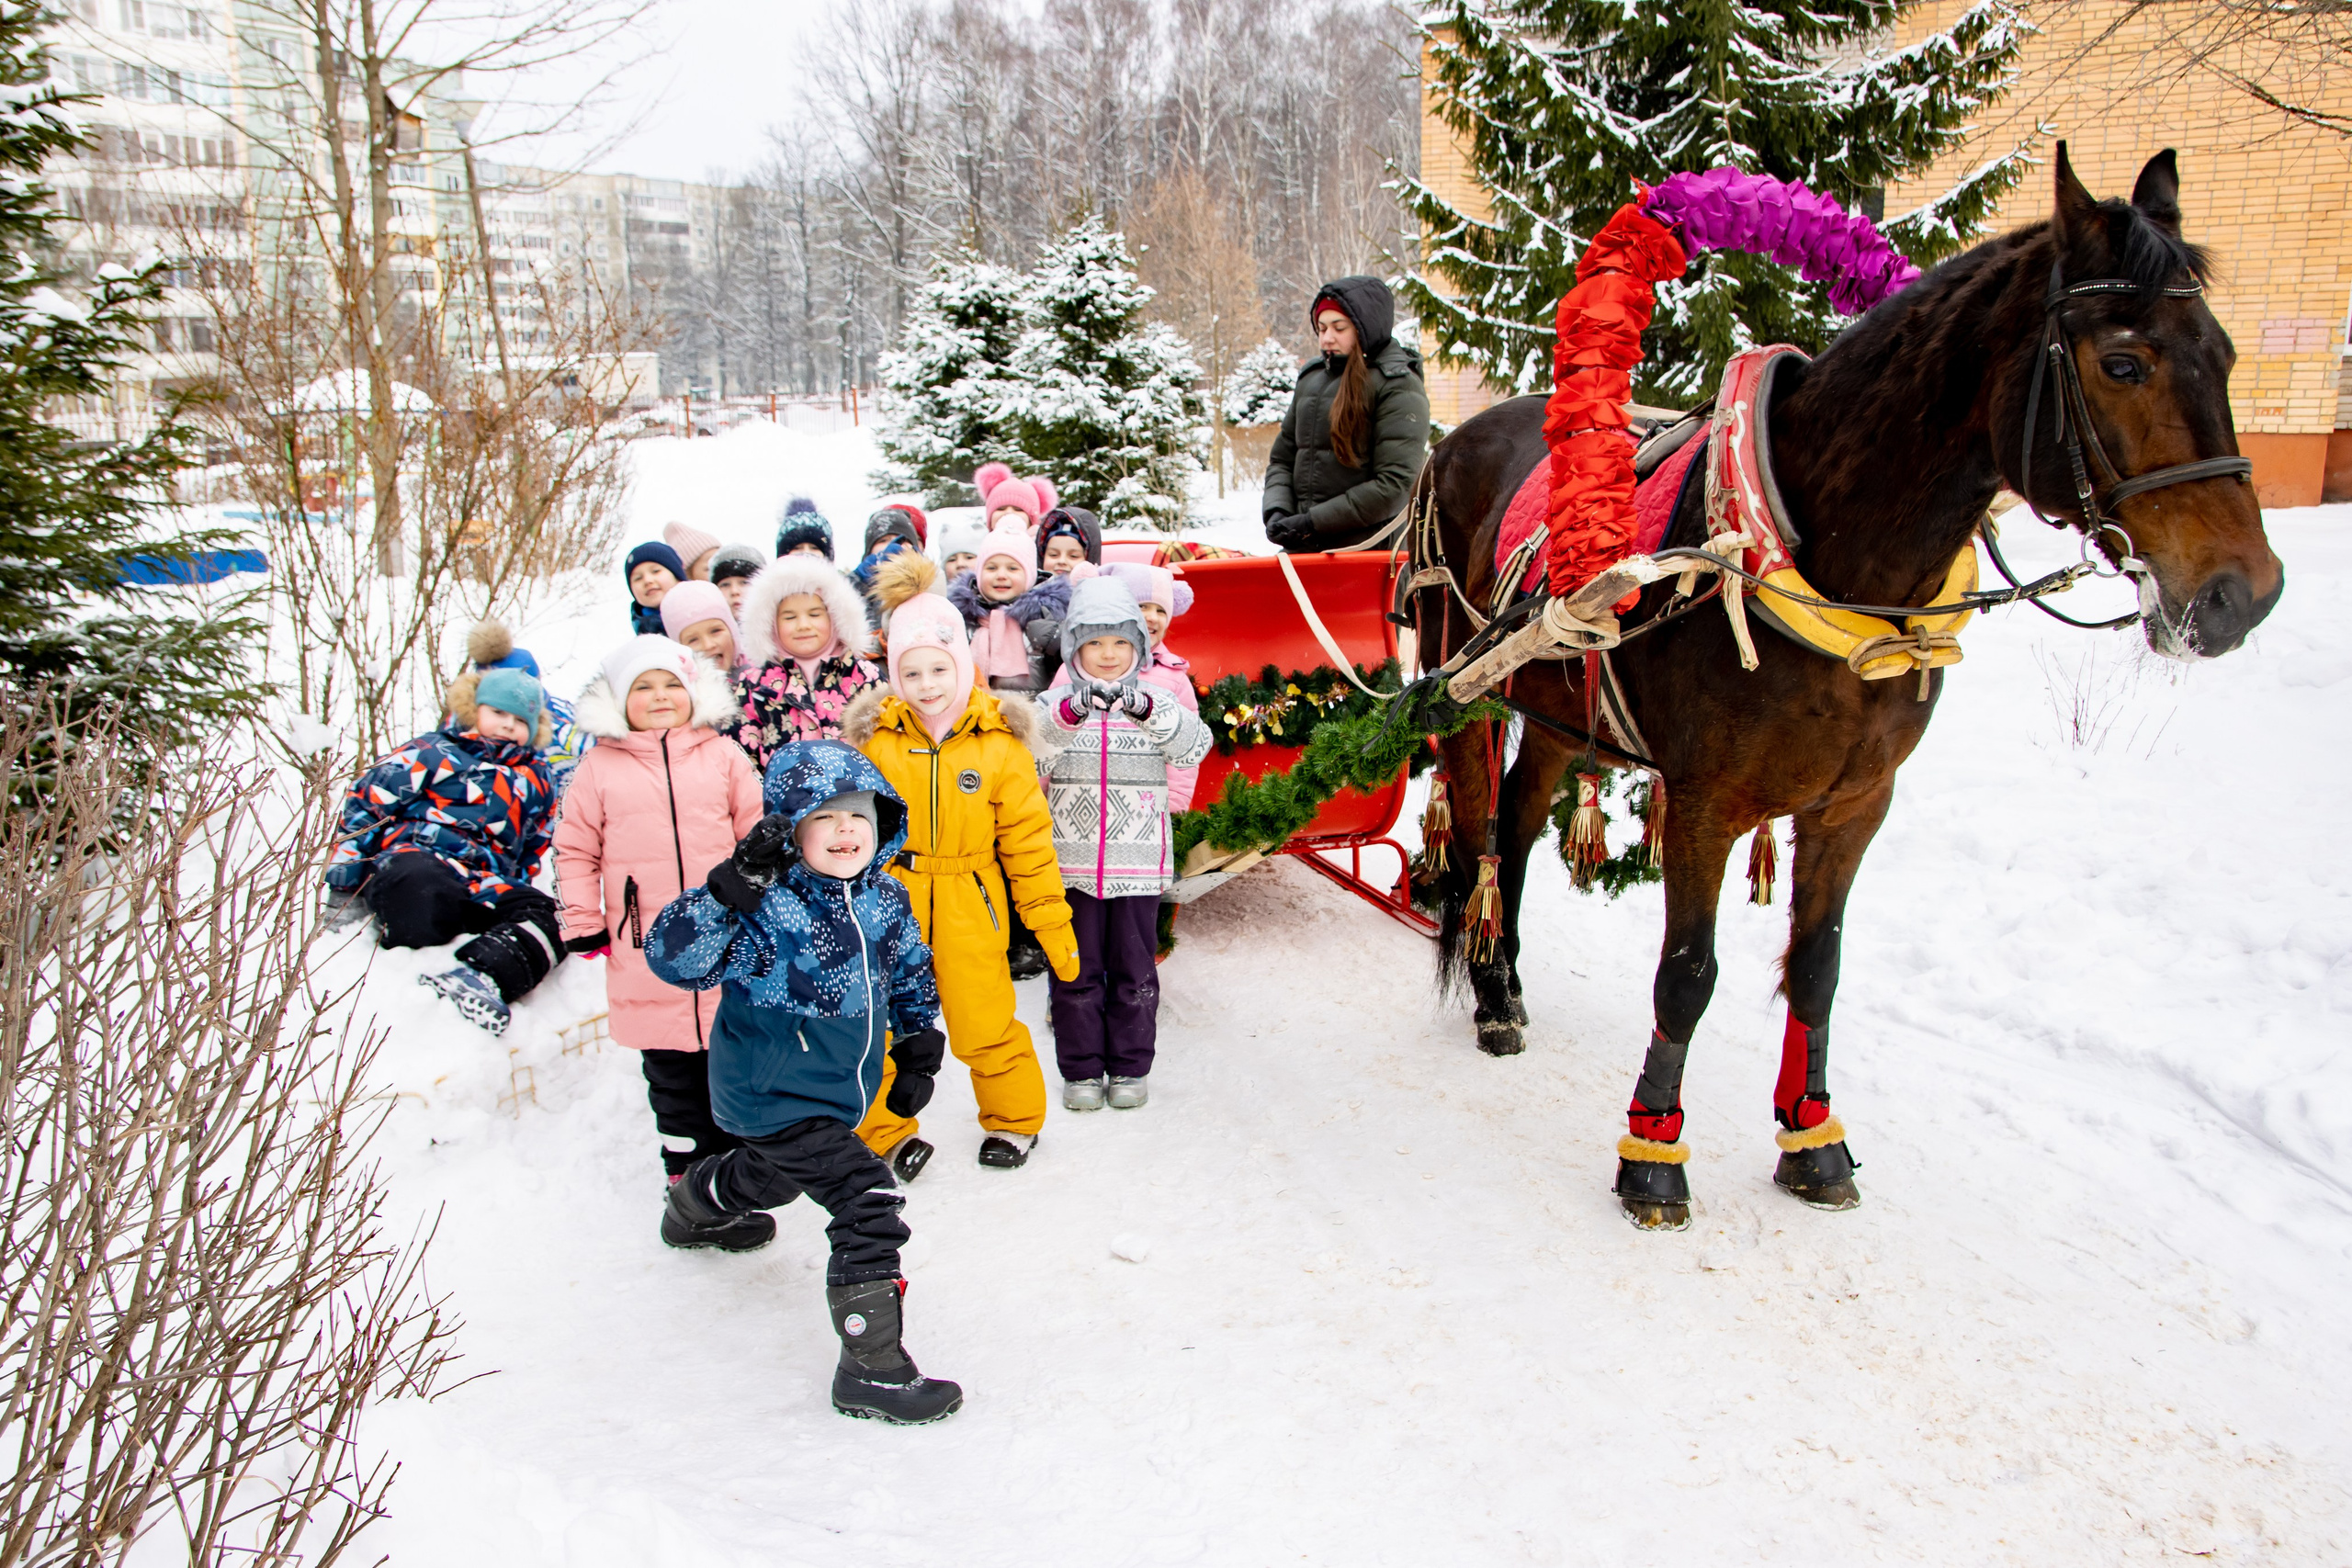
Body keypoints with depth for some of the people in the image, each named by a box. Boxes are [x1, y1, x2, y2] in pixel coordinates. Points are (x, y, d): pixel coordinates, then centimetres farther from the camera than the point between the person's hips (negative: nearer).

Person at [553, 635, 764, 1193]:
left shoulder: (724, 757, 4)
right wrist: (583, 923, 4)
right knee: (672, 1075, 8)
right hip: (646, 955, 0)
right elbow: (574, 849, 9)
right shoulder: (601, 767, 4)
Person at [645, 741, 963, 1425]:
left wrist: (918, 1051, 8)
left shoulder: (886, 901, -4)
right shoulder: (765, 905, -25)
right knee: (870, 1204, -19)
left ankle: (694, 1205, 68)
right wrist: (730, 888, -45)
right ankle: (872, 1369, -8)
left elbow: (912, 975, 13)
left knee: (774, 1174, 35)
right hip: (774, 1093, -8)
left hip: (839, 1091, 8)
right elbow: (673, 957, -34)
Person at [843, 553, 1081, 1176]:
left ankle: (1014, 1120, 30)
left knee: (985, 1026, 5)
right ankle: (884, 1133, 30)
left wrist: (1052, 921, 1)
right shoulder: (876, 740, -2)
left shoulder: (999, 743, -4)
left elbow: (1028, 839, 0)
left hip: (970, 908, -1)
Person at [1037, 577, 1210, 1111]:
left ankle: (1130, 1067, 22)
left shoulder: (1156, 701, 3)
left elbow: (1195, 745, -14)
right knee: (1077, 968, 8)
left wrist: (1150, 710, -33)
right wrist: (1069, 713, -37)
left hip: (1138, 861, 0)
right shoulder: (1056, 701, 2)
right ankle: (1082, 1069, 20)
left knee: (1135, 968, 9)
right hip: (1071, 861, 0)